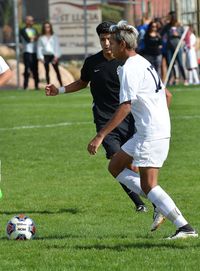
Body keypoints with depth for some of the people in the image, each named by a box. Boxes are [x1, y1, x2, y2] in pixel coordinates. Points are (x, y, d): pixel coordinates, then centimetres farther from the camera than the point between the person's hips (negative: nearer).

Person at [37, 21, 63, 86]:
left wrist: (56, 56, -7)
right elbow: (39, 48, 6)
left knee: (57, 70, -5)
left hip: (53, 55, -1)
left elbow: (57, 46, 3)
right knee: (47, 71, 1)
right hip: (45, 55, 1)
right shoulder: (41, 38, 8)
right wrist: (41, 57, -4)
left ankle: (61, 85, -4)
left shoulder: (54, 37, 7)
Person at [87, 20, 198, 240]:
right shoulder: (144, 64, 16)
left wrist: (100, 136, -25)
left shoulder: (129, 69, -14)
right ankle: (159, 204, 9)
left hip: (150, 135, -10)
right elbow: (166, 95, 23)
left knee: (148, 186, -11)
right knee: (115, 166, 15)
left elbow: (125, 107, -23)